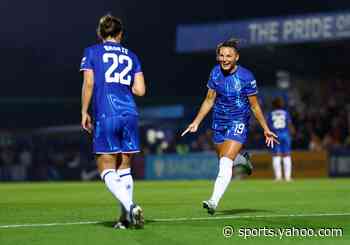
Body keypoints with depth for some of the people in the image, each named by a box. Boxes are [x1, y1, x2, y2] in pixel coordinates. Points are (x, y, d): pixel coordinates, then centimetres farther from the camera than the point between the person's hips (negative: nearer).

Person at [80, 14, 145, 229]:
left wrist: (84, 112, 5)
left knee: (107, 170, 0)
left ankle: (130, 206, -21)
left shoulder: (92, 52, 6)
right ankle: (126, 217, 9)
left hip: (105, 116, -3)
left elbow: (88, 84, -3)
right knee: (124, 169, 13)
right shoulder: (131, 56, 14)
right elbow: (140, 90, 8)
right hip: (130, 114, 3)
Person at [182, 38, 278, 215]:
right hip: (219, 122, 6)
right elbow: (209, 100, 10)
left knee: (226, 163, -19)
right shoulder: (215, 72, -1)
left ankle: (214, 201, -23)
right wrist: (196, 122, 5)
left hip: (238, 123, -6)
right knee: (222, 160, 14)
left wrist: (266, 129, -3)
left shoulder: (246, 77, -14)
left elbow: (254, 106, -5)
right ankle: (241, 159, 48)